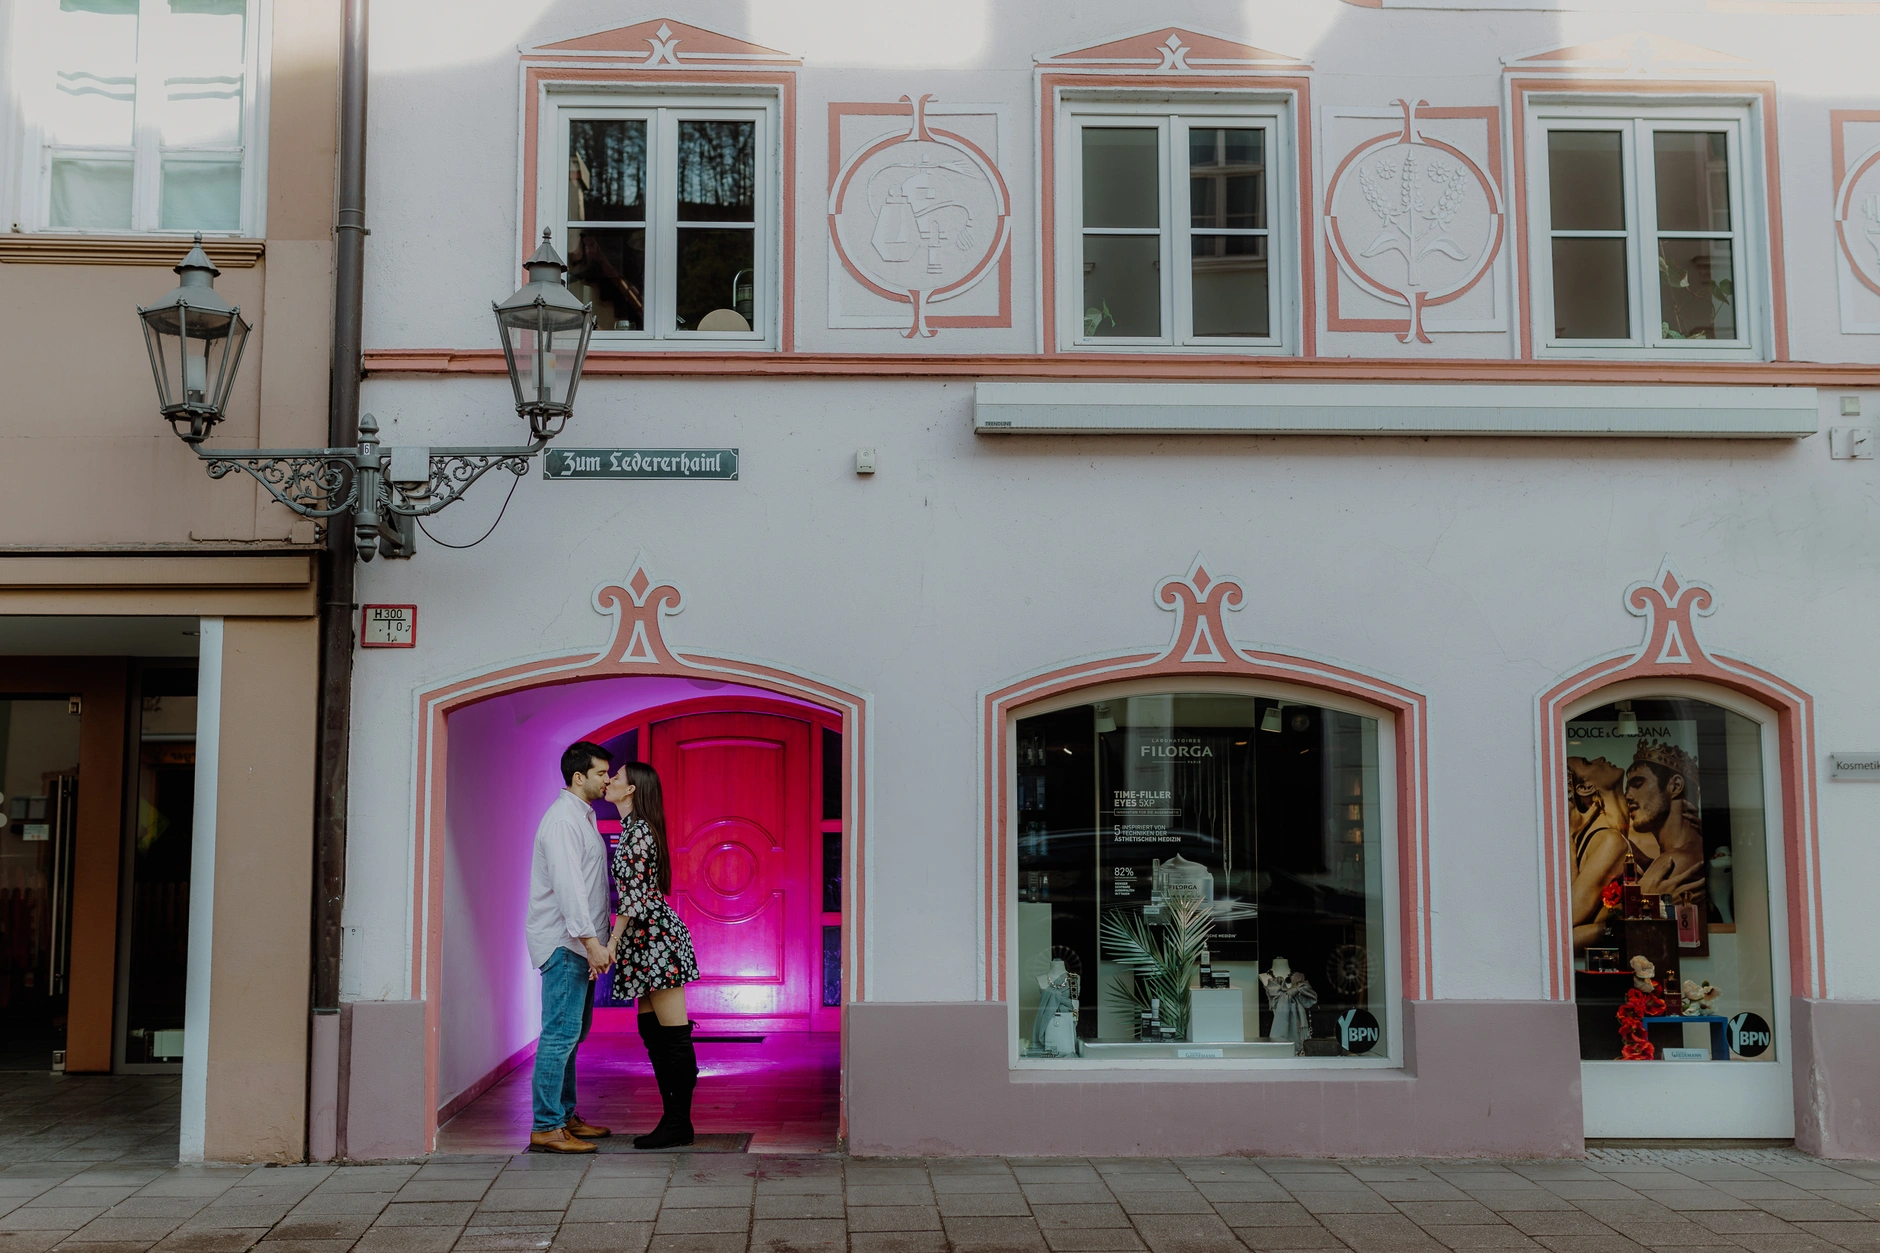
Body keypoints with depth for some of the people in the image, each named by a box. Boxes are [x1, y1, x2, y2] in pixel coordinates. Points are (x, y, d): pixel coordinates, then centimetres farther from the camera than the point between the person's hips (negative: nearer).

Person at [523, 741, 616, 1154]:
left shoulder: (583, 816, 18)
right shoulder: (562, 819, -14)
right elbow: (568, 885, -24)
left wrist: (597, 940, 20)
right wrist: (591, 940, -29)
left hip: (579, 943, 10)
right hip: (564, 942, -10)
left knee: (573, 1032, 14)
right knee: (560, 1033, -10)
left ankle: (566, 1116, 21)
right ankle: (546, 1128, -9)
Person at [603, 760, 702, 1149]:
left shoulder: (637, 830, -13)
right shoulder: (632, 828, 16)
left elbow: (634, 894, -18)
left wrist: (611, 943, -18)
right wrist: (615, 942, 21)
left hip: (655, 938, -10)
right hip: (647, 942, 10)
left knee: (672, 1036, -5)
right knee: (652, 1032, 11)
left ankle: (679, 1125, -1)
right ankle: (673, 1120, 15)